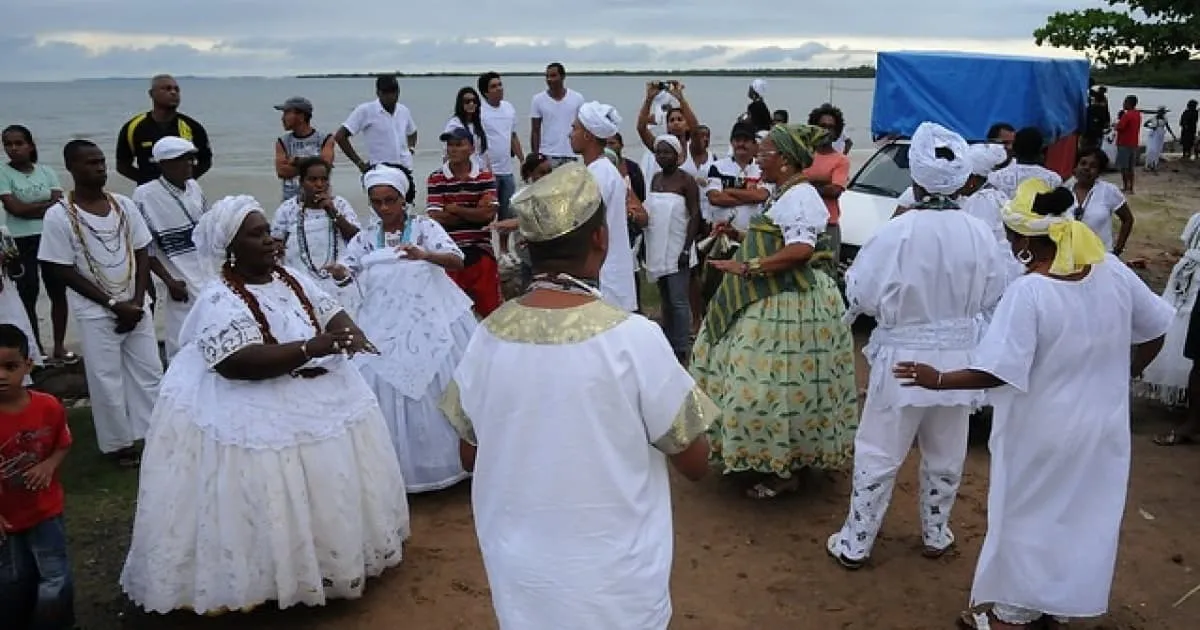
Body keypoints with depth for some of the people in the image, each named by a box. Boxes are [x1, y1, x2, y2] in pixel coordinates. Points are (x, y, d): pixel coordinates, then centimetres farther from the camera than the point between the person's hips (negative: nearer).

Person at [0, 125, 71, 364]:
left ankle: (59, 347, 16)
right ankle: (37, 349, 13)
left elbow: (59, 204, -5)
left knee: (58, 293, 5)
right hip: (20, 242, -3)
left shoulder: (46, 171, 6)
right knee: (28, 296, 4)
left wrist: (30, 208, -15)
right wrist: (47, 204, -8)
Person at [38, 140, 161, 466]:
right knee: (107, 379, 3)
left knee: (149, 371, 9)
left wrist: (137, 301, -7)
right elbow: (63, 271, -10)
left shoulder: (124, 205, 0)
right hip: (95, 312, -4)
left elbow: (142, 253, 4)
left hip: (135, 305, 4)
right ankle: (119, 442, 18)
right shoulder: (59, 215, -11)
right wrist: (113, 304, -13)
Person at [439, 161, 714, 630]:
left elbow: (470, 457, 3)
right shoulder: (633, 337, -21)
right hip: (615, 584, -3)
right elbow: (695, 462, -10)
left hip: (519, 578, 3)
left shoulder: (489, 336, -10)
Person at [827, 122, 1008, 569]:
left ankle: (855, 544, 16)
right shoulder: (980, 233, -9)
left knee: (879, 454, 7)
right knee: (945, 454, 19)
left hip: (905, 358, -3)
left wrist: (895, 303, 8)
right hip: (959, 357, 4)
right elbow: (994, 297, 4)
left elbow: (861, 294, -13)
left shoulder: (898, 231, -19)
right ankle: (936, 535, 35)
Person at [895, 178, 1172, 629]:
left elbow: (999, 373, -26)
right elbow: (1155, 330, 6)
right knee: (1084, 512, 21)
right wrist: (1120, 375, 18)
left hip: (1044, 431, -6)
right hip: (1104, 423, 6)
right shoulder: (1113, 271, -7)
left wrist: (938, 380, -15)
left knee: (1028, 515, 12)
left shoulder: (1028, 292, -25)